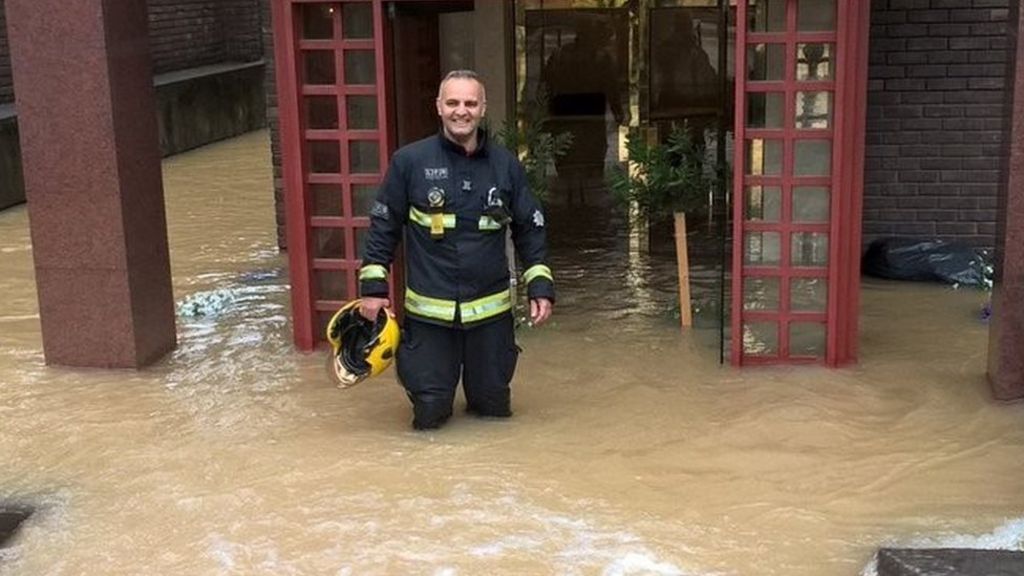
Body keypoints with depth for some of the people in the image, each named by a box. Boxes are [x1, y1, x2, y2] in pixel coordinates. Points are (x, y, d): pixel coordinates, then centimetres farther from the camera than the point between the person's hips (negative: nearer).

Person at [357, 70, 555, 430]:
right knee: (429, 415, 3)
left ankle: (481, 391, 45)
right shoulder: (410, 161, -6)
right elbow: (383, 226, 1)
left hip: (491, 310, 2)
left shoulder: (506, 165, 1)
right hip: (428, 312, -2)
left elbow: (530, 229, 8)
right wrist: (373, 286, -2)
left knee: (494, 407, 11)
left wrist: (541, 288, 2)